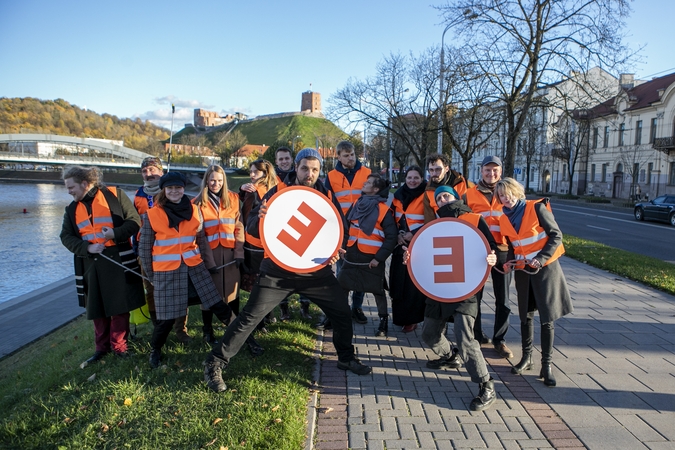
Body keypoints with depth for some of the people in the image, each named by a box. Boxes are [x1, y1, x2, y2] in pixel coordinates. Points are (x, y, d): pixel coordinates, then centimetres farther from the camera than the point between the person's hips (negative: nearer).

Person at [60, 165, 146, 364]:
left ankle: (119, 345, 21)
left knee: (120, 306, 4)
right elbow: (66, 237, 5)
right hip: (91, 264, 4)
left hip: (118, 260, -4)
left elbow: (135, 221, -5)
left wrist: (116, 233, -21)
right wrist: (87, 248, -12)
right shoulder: (72, 209, 11)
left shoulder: (115, 195, -4)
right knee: (97, 308, 11)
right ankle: (102, 347, 27)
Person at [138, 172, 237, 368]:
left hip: (195, 267, 2)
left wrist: (210, 264, 9)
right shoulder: (152, 215, -5)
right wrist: (150, 274, 3)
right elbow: (144, 248, 1)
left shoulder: (194, 210, 2)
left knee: (218, 304, 3)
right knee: (167, 317, 4)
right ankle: (155, 350, 31)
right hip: (166, 272, -2)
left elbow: (202, 240, 9)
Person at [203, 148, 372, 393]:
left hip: (316, 270, 3)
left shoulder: (326, 197, 1)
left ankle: (346, 358, 34)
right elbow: (252, 228, -7)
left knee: (342, 312, 9)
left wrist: (336, 249, -13)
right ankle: (215, 364, 11)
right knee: (250, 316, -5)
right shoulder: (278, 192, -6)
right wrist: (260, 217, -31)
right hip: (278, 271, -3)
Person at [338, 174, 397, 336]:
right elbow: (346, 225, 15)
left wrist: (379, 257, -15)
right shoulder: (357, 204, 7)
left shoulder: (383, 210, -11)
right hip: (352, 256, 6)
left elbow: (392, 237, -13)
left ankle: (384, 321, 24)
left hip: (371, 260, -6)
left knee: (377, 290, 7)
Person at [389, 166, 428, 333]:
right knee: (399, 283, 5)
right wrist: (397, 234, -3)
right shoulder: (398, 196, 11)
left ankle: (411, 319, 7)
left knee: (415, 284, -3)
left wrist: (414, 234, -17)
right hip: (401, 246, 5)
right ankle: (402, 316, 19)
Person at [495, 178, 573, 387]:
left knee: (547, 317, -2)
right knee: (526, 316, 11)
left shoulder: (537, 208, -11)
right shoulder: (504, 219, 2)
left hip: (546, 268, -4)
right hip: (523, 271, 4)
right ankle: (526, 357, 25)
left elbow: (556, 235, -11)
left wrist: (541, 260, -20)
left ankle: (547, 365, 7)